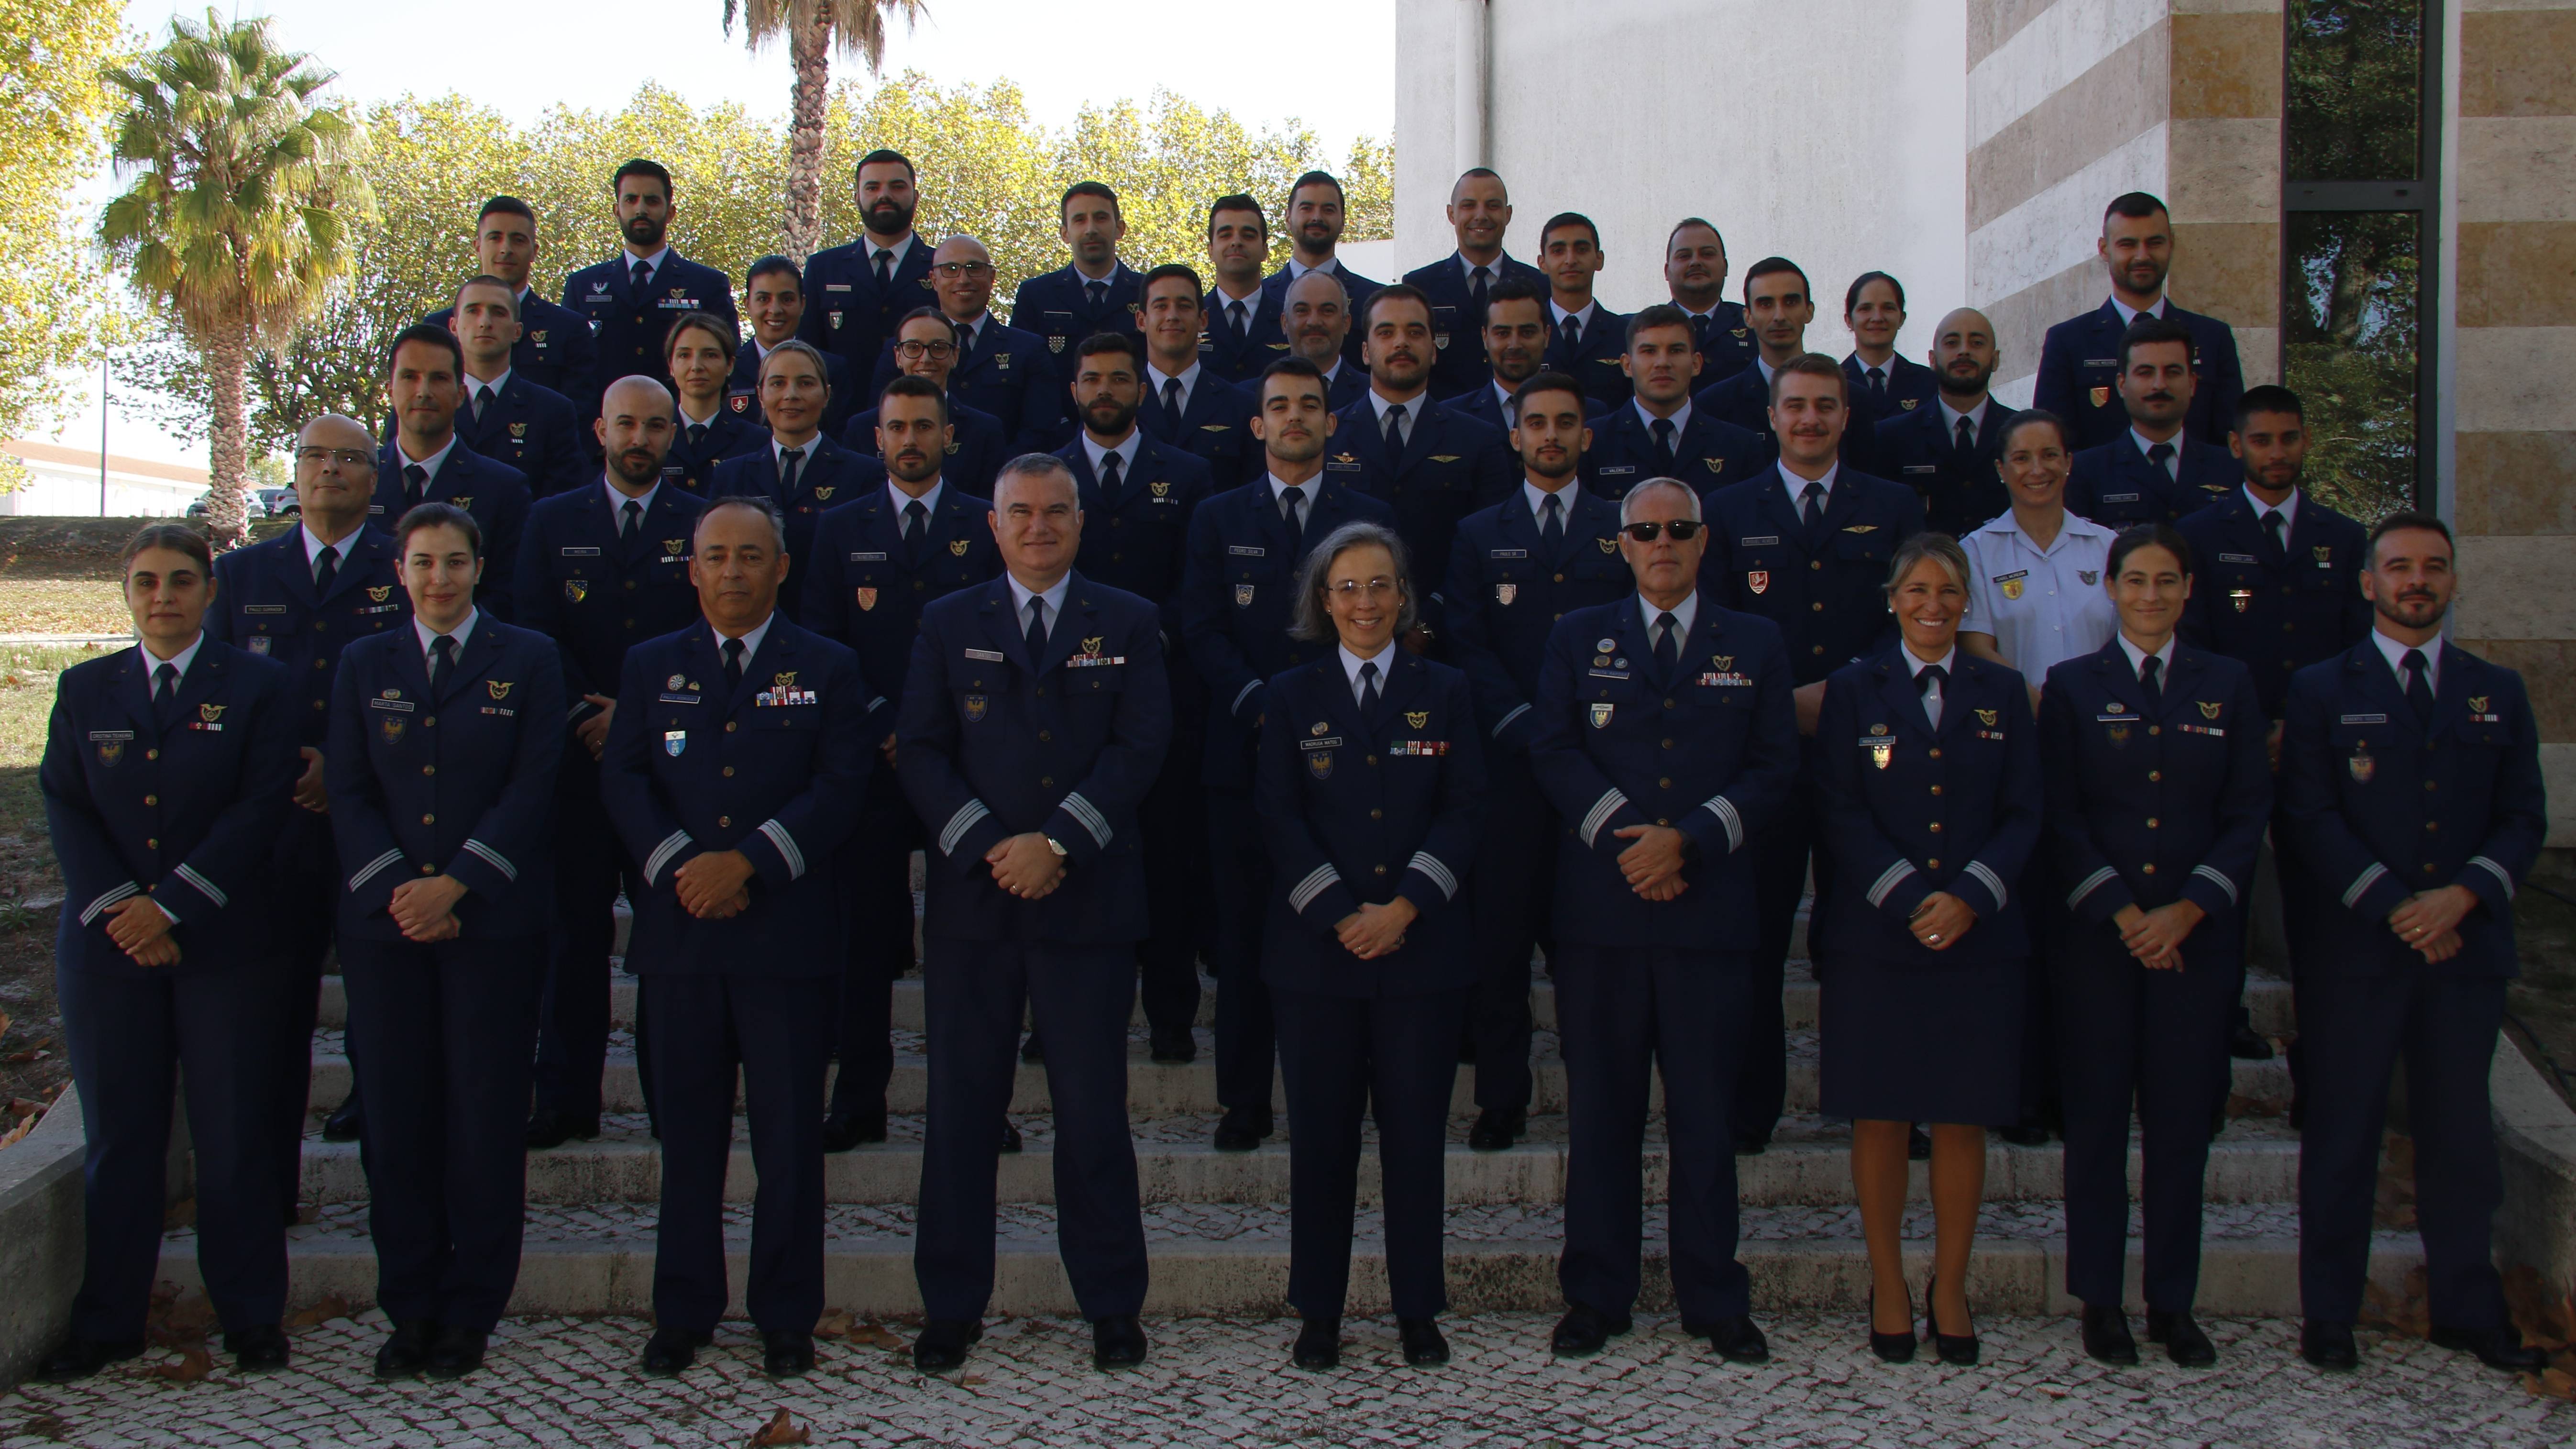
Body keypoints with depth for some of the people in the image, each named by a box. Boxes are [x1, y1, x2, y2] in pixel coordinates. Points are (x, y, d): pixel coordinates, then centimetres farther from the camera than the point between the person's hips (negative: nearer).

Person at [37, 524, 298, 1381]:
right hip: (106, 947, 3)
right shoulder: (84, 690, 12)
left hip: (224, 946, -2)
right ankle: (107, 1324, 15)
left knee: (233, 1136, 1)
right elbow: (64, 807, 5)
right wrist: (114, 908, -10)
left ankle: (251, 1318, 11)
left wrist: (171, 906, -12)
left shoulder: (259, 687, 3)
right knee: (118, 1137, 7)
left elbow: (261, 807, -6)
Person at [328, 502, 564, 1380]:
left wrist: (455, 884, -12)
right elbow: (349, 791, 6)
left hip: (494, 920, -2)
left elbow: (532, 788, -3)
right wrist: (397, 887, -10)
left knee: (486, 1115, -1)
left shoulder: (528, 662, 6)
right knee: (397, 1114, 3)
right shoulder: (364, 666, 13)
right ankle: (409, 1309, 12)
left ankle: (470, 1313, 8)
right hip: (384, 921, 2)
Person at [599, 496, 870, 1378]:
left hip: (788, 936, -2)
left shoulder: (827, 670, 7)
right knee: (687, 1133, 8)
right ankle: (682, 1315, 18)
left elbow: (839, 789, -4)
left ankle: (786, 1319, 12)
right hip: (678, 934, 2)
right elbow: (622, 780, 4)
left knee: (789, 1137, 2)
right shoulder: (650, 667, 14)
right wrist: (676, 865, -12)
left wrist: (748, 862, -15)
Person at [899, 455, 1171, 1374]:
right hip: (971, 897, 1)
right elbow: (920, 751, 3)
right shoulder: (948, 625, 11)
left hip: (1088, 899, -1)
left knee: (1093, 1109, 2)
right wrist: (985, 847, -11)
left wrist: (1058, 844, -13)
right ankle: (951, 1307, 15)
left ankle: (1113, 1306, 13)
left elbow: (1141, 747, -2)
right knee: (961, 1107, 5)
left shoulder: (1128, 625, 8)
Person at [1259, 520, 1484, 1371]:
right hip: (1316, 949, 0)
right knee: (1322, 1133, 3)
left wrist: (1405, 907, -11)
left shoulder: (1444, 693, 10)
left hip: (1422, 945, 0)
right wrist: (1341, 914, -11)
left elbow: (1464, 812, 1)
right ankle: (1319, 1312, 14)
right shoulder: (1291, 696, 8)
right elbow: (1280, 819, 0)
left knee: (1416, 1131, 3)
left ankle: (1418, 1310, 14)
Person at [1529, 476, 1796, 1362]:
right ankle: (1597, 1295, 14)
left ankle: (1715, 1302, 13)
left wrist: (1687, 840, -10)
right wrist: (1624, 839, -11)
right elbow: (1555, 751, 2)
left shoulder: (1755, 644, 11)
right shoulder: (1579, 639, 12)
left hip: (1708, 905, 0)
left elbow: (1774, 767, 3)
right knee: (1600, 1110, 5)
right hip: (1600, 905, 0)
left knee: (1707, 1112, 3)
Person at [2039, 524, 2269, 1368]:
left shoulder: (2228, 687, 9)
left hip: (2197, 934, 1)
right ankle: (2100, 1300, 11)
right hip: (2095, 933, -1)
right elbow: (2060, 816, -2)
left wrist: (2189, 910, -9)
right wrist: (2121, 911, -12)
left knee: (2182, 1117, 4)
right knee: (2097, 1115, 2)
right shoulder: (2073, 687, 5)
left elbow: (2248, 814, 3)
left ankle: (2173, 1303, 13)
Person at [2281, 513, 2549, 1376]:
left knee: (2460, 1132, 8)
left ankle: (2468, 1311, 19)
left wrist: (2461, 896, -11)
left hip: (2468, 947, 3)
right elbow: (2313, 819, -4)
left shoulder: (2498, 693, 13)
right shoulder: (2322, 691, 4)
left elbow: (2523, 818, 6)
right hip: (2355, 949, -2)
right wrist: (2393, 908, -14)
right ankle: (2330, 1315, 10)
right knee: (2343, 1132, 3)